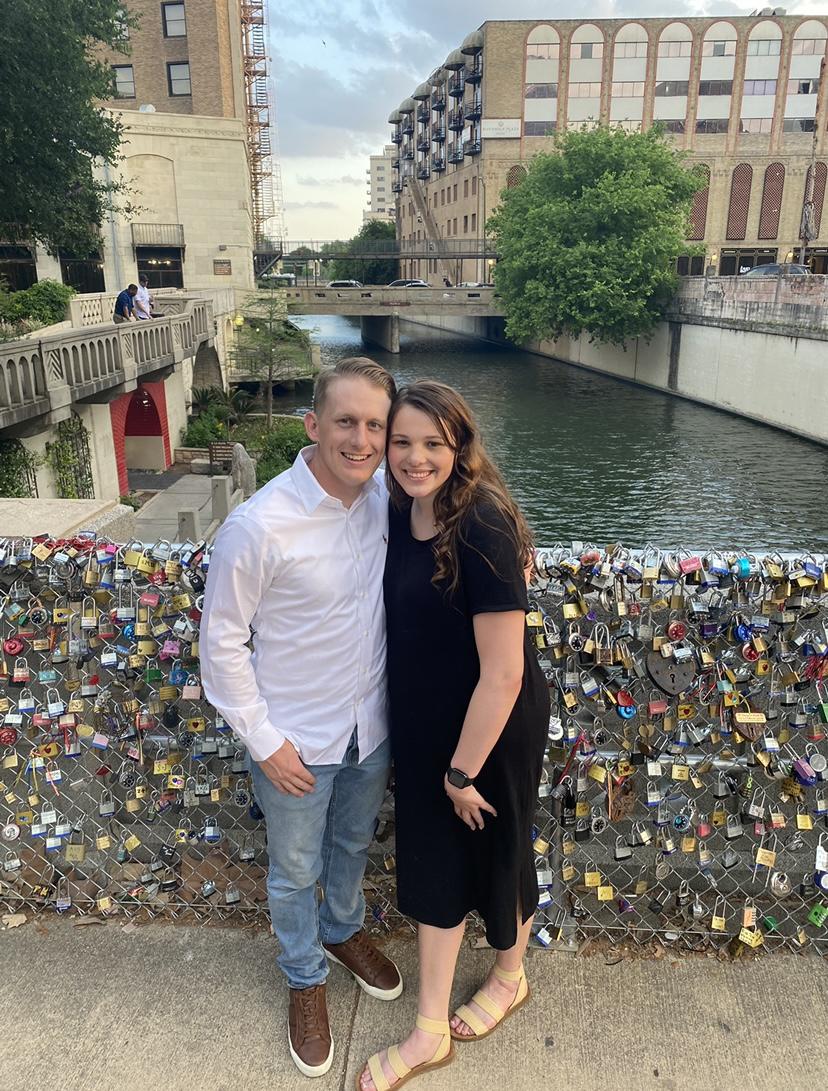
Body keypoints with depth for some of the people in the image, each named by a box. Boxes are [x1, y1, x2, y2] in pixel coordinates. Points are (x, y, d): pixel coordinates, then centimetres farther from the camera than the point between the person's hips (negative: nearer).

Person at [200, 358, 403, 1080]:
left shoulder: (384, 497, -11)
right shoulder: (259, 525, -27)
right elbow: (222, 641, -16)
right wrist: (264, 740, -14)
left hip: (371, 725, 5)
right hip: (297, 741, -4)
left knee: (354, 846, 29)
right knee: (296, 872, 20)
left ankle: (344, 930, 60)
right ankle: (306, 978, 49)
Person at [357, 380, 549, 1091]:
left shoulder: (483, 529, -28)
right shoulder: (401, 510, -5)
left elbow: (504, 672, -26)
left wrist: (464, 770, -16)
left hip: (494, 730, -6)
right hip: (424, 724, 6)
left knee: (495, 853, 19)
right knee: (434, 864, 18)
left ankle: (510, 977, 51)